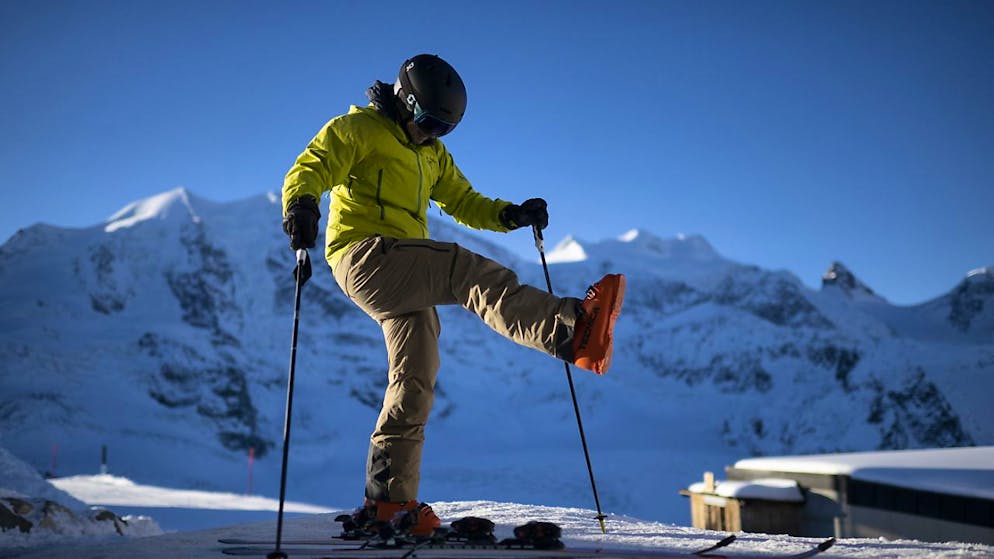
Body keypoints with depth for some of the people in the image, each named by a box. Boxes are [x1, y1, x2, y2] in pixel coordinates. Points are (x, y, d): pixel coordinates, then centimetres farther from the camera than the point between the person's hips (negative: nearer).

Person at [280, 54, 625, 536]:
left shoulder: (432, 155, 27)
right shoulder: (356, 130, 5)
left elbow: (464, 202, 26)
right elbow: (310, 169, -6)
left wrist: (511, 215, 7)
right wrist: (301, 204, -30)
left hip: (404, 279, 8)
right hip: (364, 255, -8)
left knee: (415, 379, 1)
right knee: (469, 272, -28)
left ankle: (387, 500, 6)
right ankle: (570, 330, -47)